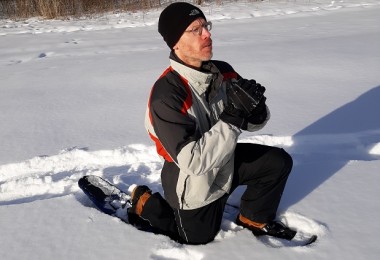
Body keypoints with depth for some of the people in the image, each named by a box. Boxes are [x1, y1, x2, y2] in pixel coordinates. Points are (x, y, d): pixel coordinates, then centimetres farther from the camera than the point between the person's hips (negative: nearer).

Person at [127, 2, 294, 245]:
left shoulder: (224, 72, -13)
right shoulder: (166, 95, -33)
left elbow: (255, 122, -4)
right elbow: (194, 161, -37)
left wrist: (255, 108, -28)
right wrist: (233, 117, -41)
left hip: (225, 161, 5)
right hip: (192, 182, -5)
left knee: (279, 161, -1)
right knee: (198, 237, 16)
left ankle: (253, 218, 21)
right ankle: (145, 204, 35)